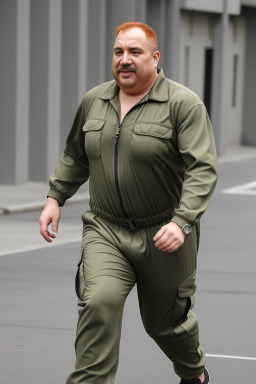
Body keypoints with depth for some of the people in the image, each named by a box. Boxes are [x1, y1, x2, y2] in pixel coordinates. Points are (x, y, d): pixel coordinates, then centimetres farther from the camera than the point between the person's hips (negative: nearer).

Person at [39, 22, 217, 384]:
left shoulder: (184, 104, -11)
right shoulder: (93, 101, 5)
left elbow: (203, 169, -18)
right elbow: (75, 156, 21)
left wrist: (182, 222, -29)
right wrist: (55, 198, 11)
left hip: (164, 236, -3)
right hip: (106, 231, 3)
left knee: (165, 321, 13)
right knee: (99, 303, -21)